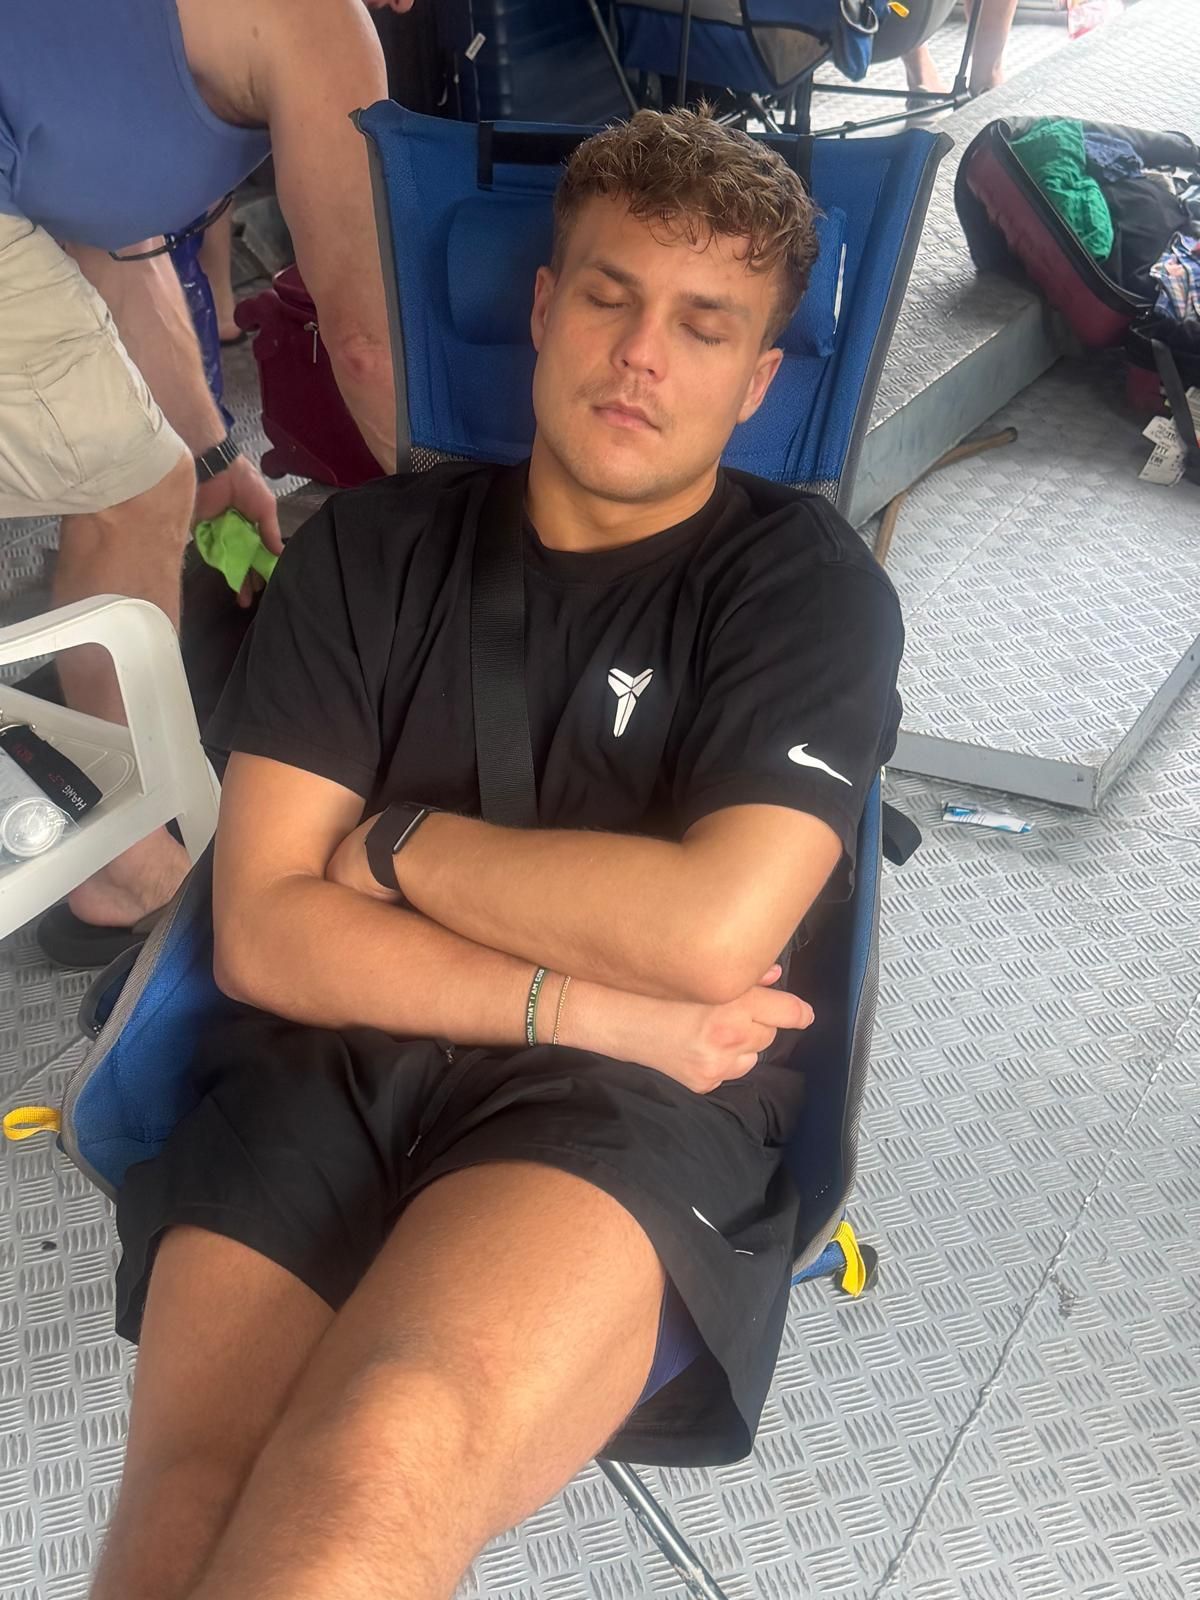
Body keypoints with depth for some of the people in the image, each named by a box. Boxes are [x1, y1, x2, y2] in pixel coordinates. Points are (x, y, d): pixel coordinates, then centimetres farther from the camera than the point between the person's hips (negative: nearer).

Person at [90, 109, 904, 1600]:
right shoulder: (371, 547, 14)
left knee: (384, 1461, -33)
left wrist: (397, 846, 1)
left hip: (635, 1110, -2)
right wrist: (584, 1004, -6)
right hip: (329, 1070, 3)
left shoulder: (808, 584, 7)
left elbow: (712, 929, -9)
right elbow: (265, 934, 4)